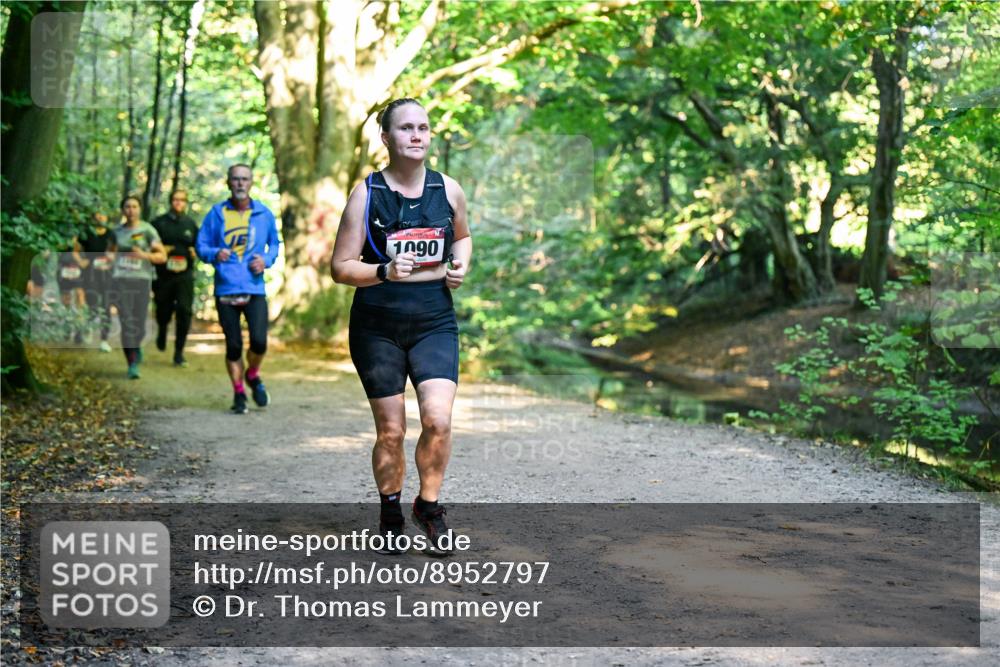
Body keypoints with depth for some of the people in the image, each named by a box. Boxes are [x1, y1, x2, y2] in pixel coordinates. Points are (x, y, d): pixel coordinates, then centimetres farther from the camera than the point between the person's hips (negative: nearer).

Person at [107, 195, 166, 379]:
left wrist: (145, 255, -21)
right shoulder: (118, 232, 10)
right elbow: (110, 251, 30)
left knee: (139, 326, 0)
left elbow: (162, 256, -5)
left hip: (141, 280, -2)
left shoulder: (147, 230, 0)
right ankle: (132, 365, -2)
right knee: (127, 324, -8)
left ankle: (136, 347, 35)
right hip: (120, 280, 2)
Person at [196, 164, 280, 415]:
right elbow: (201, 245, 7)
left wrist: (267, 259, -1)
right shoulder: (217, 213, 4)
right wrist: (215, 254, -15)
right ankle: (239, 393, 20)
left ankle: (253, 376, 18)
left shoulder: (264, 214, 7)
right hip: (226, 289, 0)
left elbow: (275, 243, 19)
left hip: (255, 290, 0)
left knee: (259, 341, -13)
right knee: (233, 346, 3)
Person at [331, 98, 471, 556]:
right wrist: (384, 271, -22)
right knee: (390, 431, 4)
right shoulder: (366, 194, -6)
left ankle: (428, 505, 8)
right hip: (377, 326, -1)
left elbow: (462, 235, 23)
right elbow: (340, 267, -4)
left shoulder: (448, 190, 3)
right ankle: (390, 512, 28)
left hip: (435, 323, 2)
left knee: (438, 419, -16)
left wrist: (460, 265, 2)